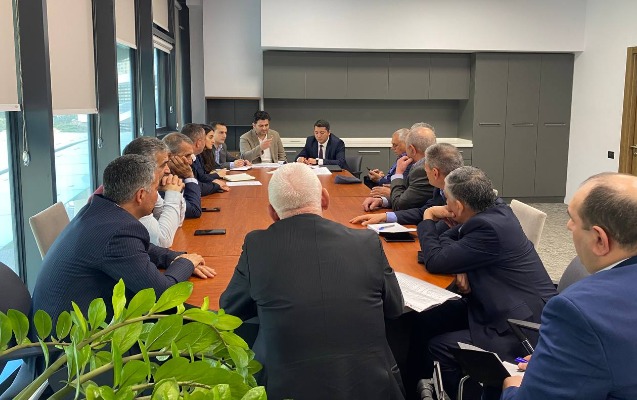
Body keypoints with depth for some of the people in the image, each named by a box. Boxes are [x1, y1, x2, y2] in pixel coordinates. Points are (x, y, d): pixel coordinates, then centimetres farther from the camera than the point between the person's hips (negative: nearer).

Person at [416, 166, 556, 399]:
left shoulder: (489, 227, -28)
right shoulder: (495, 207, 0)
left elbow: (435, 261, -22)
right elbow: (449, 240, 12)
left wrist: (428, 218, -7)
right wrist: (460, 266, -10)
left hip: (524, 328, -9)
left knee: (439, 347, -12)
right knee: (428, 319, 2)